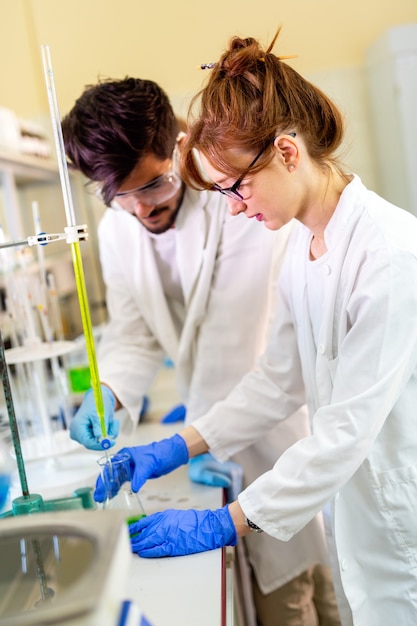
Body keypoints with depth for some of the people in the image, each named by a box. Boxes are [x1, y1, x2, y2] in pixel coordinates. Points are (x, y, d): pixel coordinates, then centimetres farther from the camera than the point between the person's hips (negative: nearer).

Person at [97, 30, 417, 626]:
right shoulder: (302, 246, -1)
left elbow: (348, 426, -27)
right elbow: (280, 377, 5)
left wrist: (226, 523, -20)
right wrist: (180, 446, -2)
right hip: (347, 494, 7)